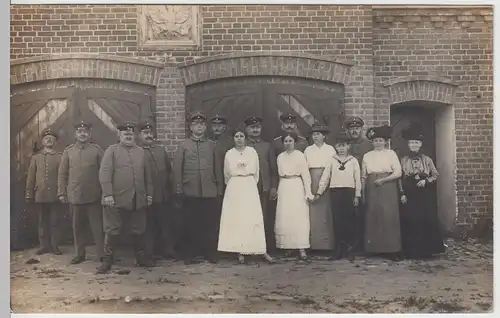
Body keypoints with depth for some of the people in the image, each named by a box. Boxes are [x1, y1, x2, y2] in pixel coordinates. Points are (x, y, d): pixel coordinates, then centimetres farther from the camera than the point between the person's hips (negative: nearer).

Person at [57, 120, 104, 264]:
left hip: (94, 196, -2)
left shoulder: (97, 149, 1)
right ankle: (80, 254, 22)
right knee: (78, 226, 11)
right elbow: (62, 173, 8)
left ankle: (101, 254, 5)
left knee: (97, 226, 0)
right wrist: (61, 193, 3)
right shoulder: (68, 151, 7)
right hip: (74, 196, 2)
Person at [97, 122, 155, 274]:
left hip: (138, 200, 4)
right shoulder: (111, 150, 0)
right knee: (112, 231, 1)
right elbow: (104, 173, -8)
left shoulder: (140, 151, 14)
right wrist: (107, 194, -15)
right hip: (117, 200, -4)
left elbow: (147, 175, 16)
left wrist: (149, 194, 11)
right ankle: (107, 260, 11)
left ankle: (141, 257, 23)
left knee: (139, 231, 11)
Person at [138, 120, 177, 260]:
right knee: (150, 226, 5)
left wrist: (170, 188, 11)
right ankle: (150, 253, 17)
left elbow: (169, 170, 17)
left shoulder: (161, 149, 15)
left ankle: (169, 251, 20)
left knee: (168, 223, 8)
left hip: (164, 196, 4)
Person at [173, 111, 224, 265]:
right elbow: (177, 168, 2)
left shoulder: (211, 145, 10)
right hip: (190, 192, -1)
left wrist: (219, 189, 6)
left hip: (210, 192, 1)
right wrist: (179, 189, -3)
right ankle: (188, 255, 16)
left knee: (210, 224, 3)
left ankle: (210, 253, 16)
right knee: (190, 225, 5)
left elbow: (217, 168, 9)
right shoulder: (183, 145, 5)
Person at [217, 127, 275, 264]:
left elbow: (256, 172, 11)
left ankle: (262, 251, -1)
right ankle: (240, 252, 3)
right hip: (234, 189, 0)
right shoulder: (229, 154, 4)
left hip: (250, 188, 0)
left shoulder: (252, 151, 3)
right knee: (235, 219, -1)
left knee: (254, 218, -4)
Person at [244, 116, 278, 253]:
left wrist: (274, 187, 4)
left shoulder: (267, 146, 16)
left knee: (265, 219, 0)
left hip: (264, 189, 2)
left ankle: (267, 248, 7)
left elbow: (274, 168, 12)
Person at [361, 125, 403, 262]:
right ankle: (375, 248, 9)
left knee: (389, 217, -6)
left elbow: (398, 173, -4)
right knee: (373, 217, 2)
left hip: (387, 188, -2)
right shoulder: (367, 156, 11)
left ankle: (392, 250, -1)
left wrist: (383, 180, -13)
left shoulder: (391, 153, 3)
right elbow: (363, 176, 12)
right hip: (372, 190, 2)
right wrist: (363, 193, 7)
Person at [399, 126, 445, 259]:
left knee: (428, 221, -1)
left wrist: (426, 181, -10)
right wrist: (402, 193, -4)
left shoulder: (427, 160, 5)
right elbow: (400, 178, 3)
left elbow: (435, 175, 7)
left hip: (425, 195, 1)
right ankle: (412, 251, 7)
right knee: (411, 222, -1)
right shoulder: (403, 160, 4)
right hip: (409, 195, -1)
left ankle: (427, 250, 11)